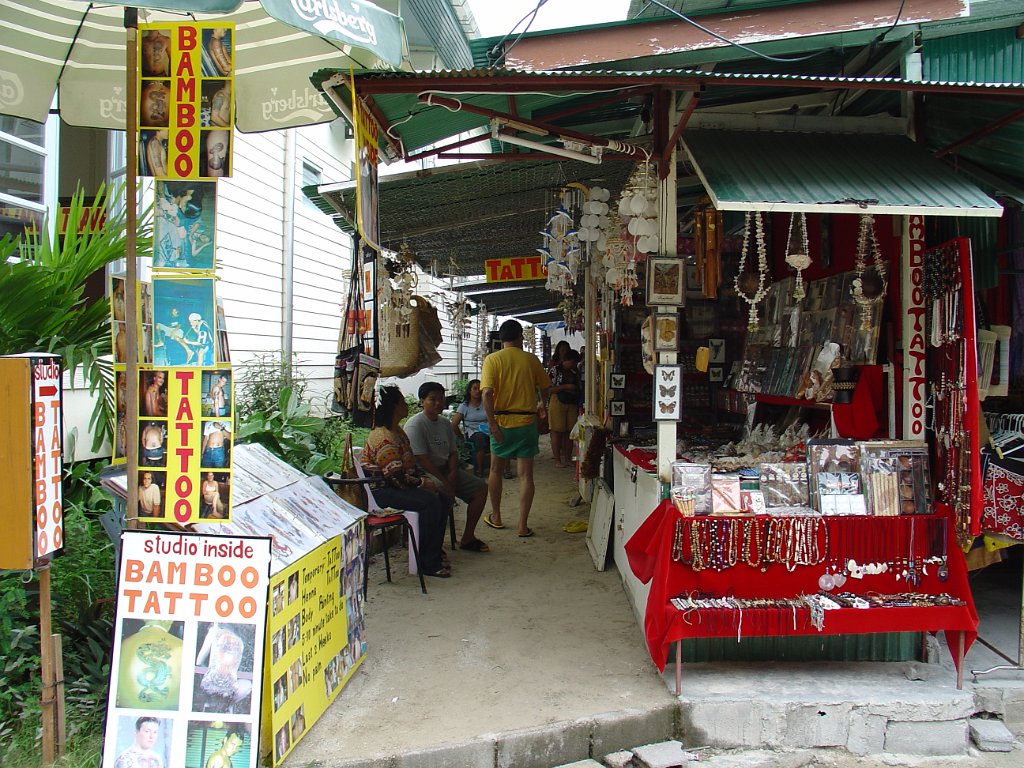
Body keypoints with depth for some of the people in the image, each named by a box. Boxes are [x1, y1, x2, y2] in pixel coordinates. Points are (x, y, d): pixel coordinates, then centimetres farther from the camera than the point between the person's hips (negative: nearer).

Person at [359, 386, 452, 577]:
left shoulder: (398, 431, 14)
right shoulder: (383, 437, -20)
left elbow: (410, 465, 20)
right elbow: (396, 478, -24)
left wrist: (424, 477, 2)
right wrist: (422, 483, -13)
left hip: (396, 487, 10)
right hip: (380, 491, -10)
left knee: (444, 499, -2)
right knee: (430, 502, -26)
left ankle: (435, 553, 7)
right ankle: (427, 563, -19)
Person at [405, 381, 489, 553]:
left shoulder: (445, 423, 12)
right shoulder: (415, 425, -14)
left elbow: (453, 452, 13)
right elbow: (422, 459, -20)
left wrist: (452, 475, -8)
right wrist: (445, 482, -21)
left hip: (445, 469, 9)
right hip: (424, 472, -8)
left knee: (481, 488, -2)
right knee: (446, 494, -36)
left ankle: (467, 538, 4)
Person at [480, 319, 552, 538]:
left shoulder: (492, 359, -5)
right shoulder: (531, 359, 0)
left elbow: (487, 393, -16)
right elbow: (545, 388, 10)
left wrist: (492, 423, -13)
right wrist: (542, 406, 30)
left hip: (502, 421, 0)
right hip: (527, 422, 1)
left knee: (496, 470, 18)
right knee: (525, 474, 4)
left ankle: (496, 517, 28)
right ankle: (523, 525, 4)